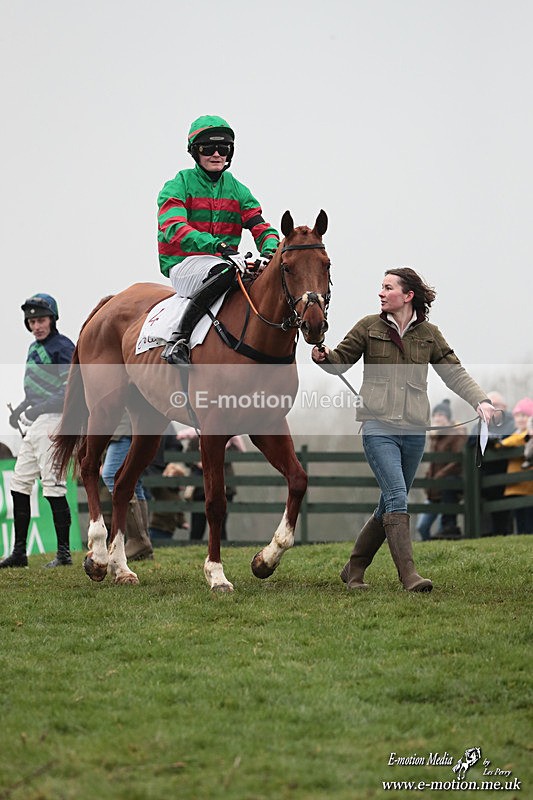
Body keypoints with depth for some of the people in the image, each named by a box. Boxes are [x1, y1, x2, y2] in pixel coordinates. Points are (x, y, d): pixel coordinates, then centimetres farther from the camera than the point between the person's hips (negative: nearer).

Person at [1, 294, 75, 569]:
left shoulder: (62, 347, -10)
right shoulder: (35, 347, 18)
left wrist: (41, 409, -24)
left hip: (51, 422, -10)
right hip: (32, 426, 10)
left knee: (53, 487, -10)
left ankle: (64, 553, -7)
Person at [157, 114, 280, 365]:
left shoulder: (237, 190, 15)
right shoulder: (179, 186, -2)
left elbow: (261, 227, 5)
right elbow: (174, 230, -19)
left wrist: (269, 251, -22)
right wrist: (220, 247, -34)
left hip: (225, 261, 6)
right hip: (184, 265, -6)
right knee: (225, 271, -38)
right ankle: (178, 340, -35)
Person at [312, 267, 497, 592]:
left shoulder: (429, 334, 9)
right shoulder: (369, 327, 5)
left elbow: (455, 373, 9)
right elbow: (340, 360, 7)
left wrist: (480, 400, -5)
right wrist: (323, 356, -15)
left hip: (415, 430, 3)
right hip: (379, 426, -3)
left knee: (391, 505, 9)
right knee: (397, 498, -17)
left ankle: (355, 569, 23)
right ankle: (409, 574, -21)